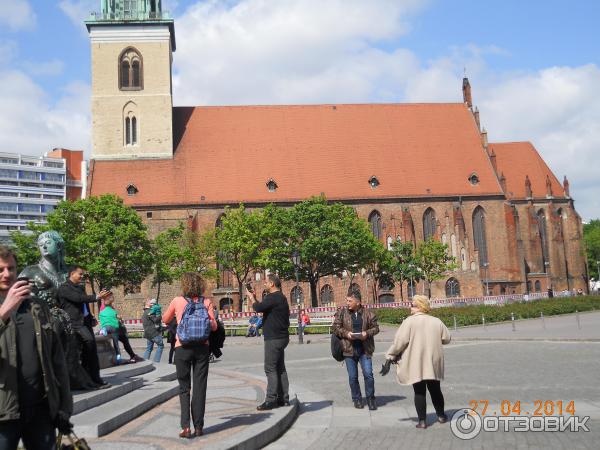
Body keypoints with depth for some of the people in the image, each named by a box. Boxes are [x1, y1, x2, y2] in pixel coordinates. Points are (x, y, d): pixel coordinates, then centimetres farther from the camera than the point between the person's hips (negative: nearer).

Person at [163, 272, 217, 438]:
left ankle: (185, 426, -1)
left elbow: (165, 320, 12)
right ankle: (198, 426, 11)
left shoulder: (177, 301, -2)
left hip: (183, 348, -1)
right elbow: (213, 326, -3)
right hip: (202, 347, 1)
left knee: (184, 388, 9)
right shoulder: (206, 302, -1)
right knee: (200, 387, 8)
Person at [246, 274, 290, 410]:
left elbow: (258, 308, -22)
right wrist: (255, 298, 17)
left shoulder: (273, 297, -17)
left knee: (270, 368, -7)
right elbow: (264, 306, 24)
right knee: (280, 368, 13)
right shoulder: (280, 297, 16)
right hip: (281, 337, 10)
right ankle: (283, 398, 17)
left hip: (274, 338, -10)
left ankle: (271, 400, -7)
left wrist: (251, 298, -4)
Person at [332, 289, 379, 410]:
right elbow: (335, 327, 2)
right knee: (352, 377, 7)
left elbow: (375, 327, 6)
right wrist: (346, 333, -14)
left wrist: (367, 333, -13)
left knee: (368, 374, -5)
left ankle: (370, 398, 14)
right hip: (349, 349, 1)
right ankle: (356, 399, 23)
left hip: (365, 350, 0)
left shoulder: (368, 313, 1)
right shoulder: (342, 313, 1)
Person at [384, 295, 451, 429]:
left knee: (419, 392, 4)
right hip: (434, 363, 4)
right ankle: (441, 415, 30)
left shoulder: (410, 321, -10)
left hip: (416, 364, -4)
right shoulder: (436, 321, 3)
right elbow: (446, 338, 8)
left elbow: (399, 341, -14)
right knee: (435, 389, 19)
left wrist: (390, 357, -6)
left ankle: (422, 421, 3)